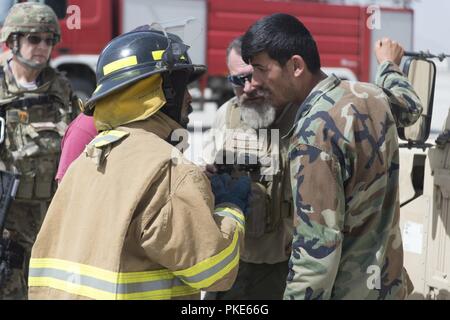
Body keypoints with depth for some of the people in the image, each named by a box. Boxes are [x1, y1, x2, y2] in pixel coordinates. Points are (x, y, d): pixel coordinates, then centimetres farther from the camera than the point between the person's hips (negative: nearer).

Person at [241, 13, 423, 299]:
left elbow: (317, 245, -27)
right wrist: (389, 64, 45)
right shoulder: (371, 95, 1)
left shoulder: (315, 132, -24)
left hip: (348, 290, -8)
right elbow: (411, 108, 27)